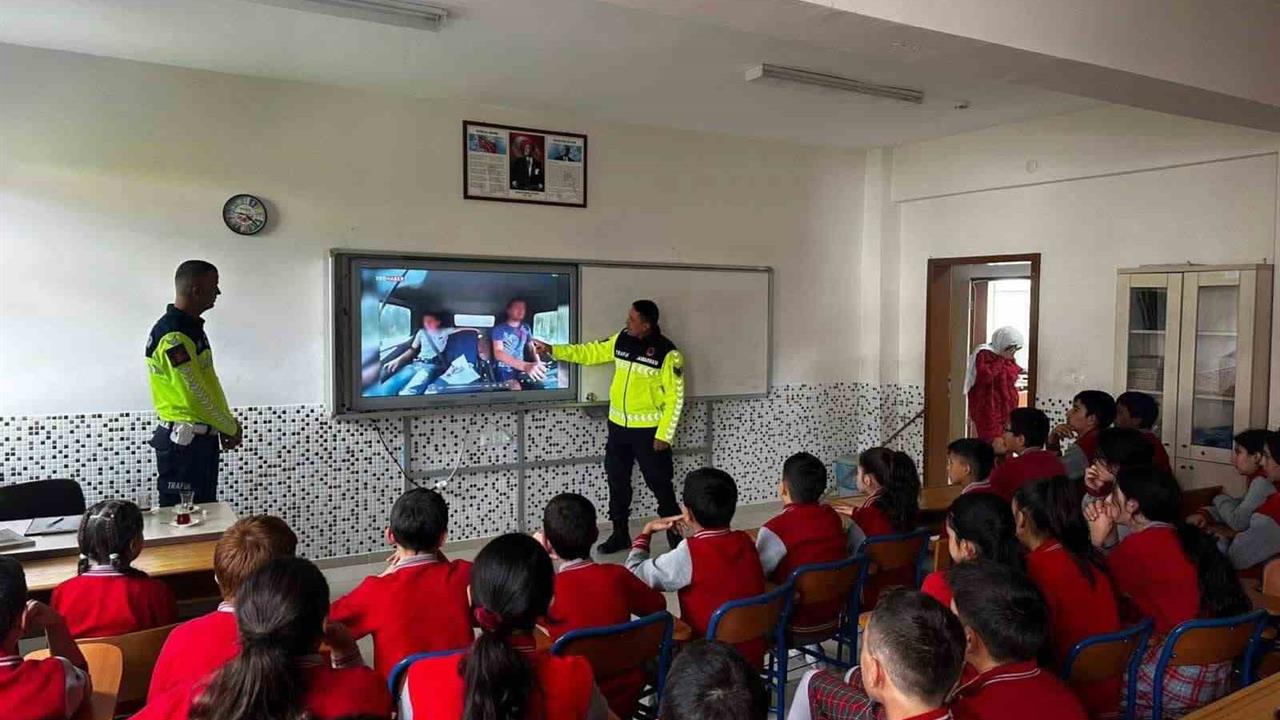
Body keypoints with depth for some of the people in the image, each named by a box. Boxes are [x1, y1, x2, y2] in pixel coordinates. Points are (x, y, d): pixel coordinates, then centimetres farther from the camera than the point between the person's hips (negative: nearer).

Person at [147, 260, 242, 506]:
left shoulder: (193, 327, 12)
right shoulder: (173, 335, -19)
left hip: (202, 437, 10)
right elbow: (195, 393, -19)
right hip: (182, 442, -10)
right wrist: (230, 427, -7)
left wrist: (228, 423, 7)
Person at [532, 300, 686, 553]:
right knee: (617, 480, 13)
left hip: (648, 429, -6)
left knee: (659, 483, 3)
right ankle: (620, 533, 27)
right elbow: (590, 352, 9)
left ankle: (675, 533, 19)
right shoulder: (621, 340, 1)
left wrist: (664, 435, -16)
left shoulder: (667, 354, -16)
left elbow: (675, 398, -14)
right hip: (618, 425, 6)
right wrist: (551, 349, 2)